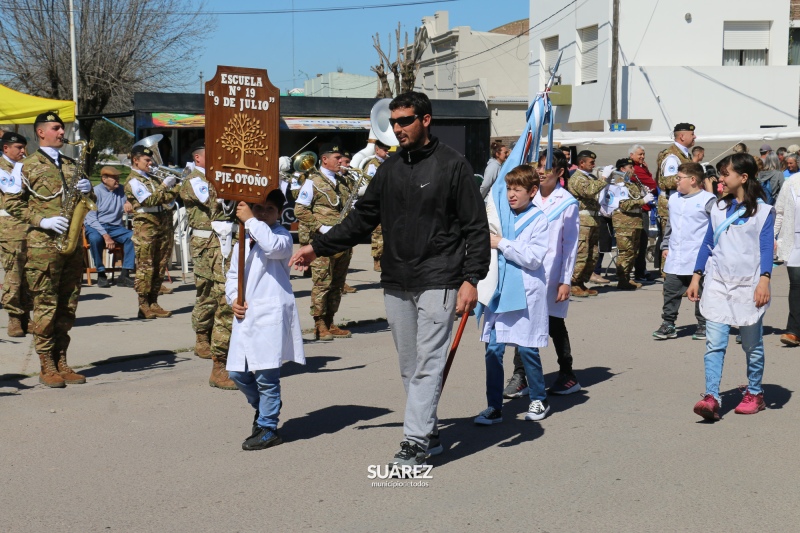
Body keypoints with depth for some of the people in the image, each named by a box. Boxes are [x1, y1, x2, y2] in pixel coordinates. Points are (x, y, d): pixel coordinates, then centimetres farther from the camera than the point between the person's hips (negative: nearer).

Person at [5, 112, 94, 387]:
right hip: (43, 244, -6)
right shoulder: (28, 165, 2)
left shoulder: (71, 165, 20)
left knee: (68, 305, 7)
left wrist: (87, 189, 2)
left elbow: (87, 202, 25)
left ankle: (61, 362, 14)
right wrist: (42, 221, -14)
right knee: (46, 305, -5)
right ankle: (47, 367, 1)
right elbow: (12, 202, -3)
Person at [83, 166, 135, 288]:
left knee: (134, 236, -26)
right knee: (95, 238, -38)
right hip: (96, 227, -4)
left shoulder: (121, 190, 10)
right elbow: (91, 218, -10)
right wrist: (106, 236, -21)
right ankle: (101, 274, -22)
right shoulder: (95, 192, -4)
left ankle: (124, 275, -25)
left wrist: (128, 204, -15)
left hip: (116, 227, 4)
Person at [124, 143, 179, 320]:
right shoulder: (133, 181, -4)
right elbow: (149, 201, -17)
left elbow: (166, 198, 18)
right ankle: (144, 307, -4)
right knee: (145, 267, -6)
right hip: (146, 227, -8)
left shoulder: (151, 178, 21)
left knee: (159, 267, 7)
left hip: (163, 225, 8)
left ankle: (153, 304, 13)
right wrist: (164, 185, -14)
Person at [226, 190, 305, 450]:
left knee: (266, 375, -5)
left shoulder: (281, 235, -2)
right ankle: (263, 407, 36)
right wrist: (233, 299, 3)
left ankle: (267, 428, 8)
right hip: (245, 313, 7)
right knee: (237, 373, 10)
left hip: (271, 314, -7)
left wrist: (250, 221, -22)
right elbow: (232, 275, 21)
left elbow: (274, 247, -27)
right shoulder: (242, 241, 17)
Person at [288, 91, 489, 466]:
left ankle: (415, 441, -5)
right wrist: (318, 247, 13)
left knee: (427, 363, -8)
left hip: (437, 282, -6)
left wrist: (471, 279, -13)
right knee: (409, 366, 10)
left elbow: (476, 227, -5)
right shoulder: (389, 169, 12)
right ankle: (429, 435, 20)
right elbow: (362, 218, 18)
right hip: (396, 283, 6)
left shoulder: (452, 165, -4)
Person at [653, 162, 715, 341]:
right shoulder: (674, 199, 13)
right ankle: (668, 324, 14)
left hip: (698, 259, -6)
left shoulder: (708, 200, -8)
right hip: (674, 258, 6)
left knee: (701, 292, 5)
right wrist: (665, 245, 18)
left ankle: (703, 325, 16)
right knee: (671, 290, 6)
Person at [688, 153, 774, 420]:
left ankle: (754, 394, 24)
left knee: (752, 344, 8)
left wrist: (764, 280, -19)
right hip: (718, 283, 3)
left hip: (749, 285, -3)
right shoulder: (719, 208, 10)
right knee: (714, 343, -7)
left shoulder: (762, 210, -2)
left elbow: (766, 247, -7)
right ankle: (711, 398, -12)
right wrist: (696, 277, 8)